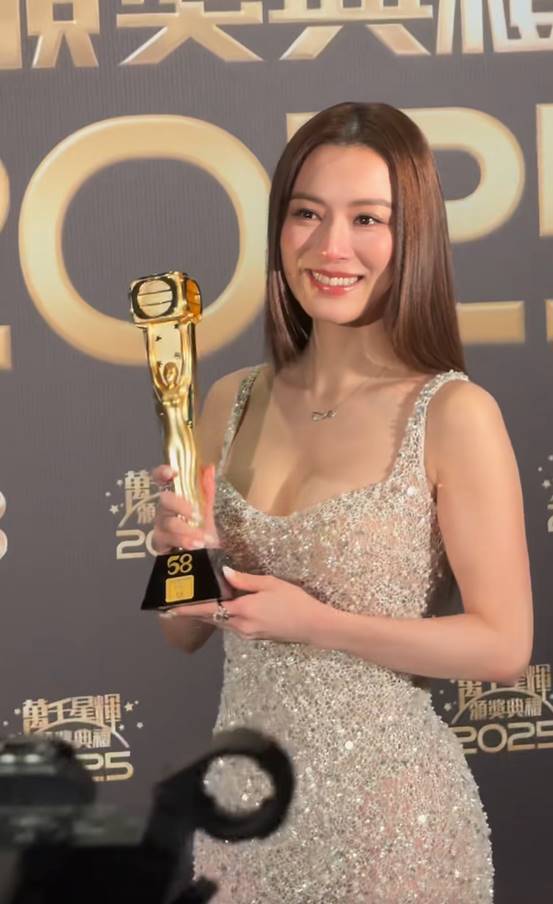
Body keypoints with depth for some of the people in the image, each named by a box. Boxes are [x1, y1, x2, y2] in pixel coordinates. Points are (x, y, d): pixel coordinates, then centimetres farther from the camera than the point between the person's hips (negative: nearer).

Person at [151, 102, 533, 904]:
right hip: (242, 790, 5)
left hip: (385, 803, -5)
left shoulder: (455, 414, -13)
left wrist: (312, 622, -18)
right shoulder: (233, 402, 2)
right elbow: (184, 633, 9)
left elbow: (503, 647, -13)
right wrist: (187, 555, -12)